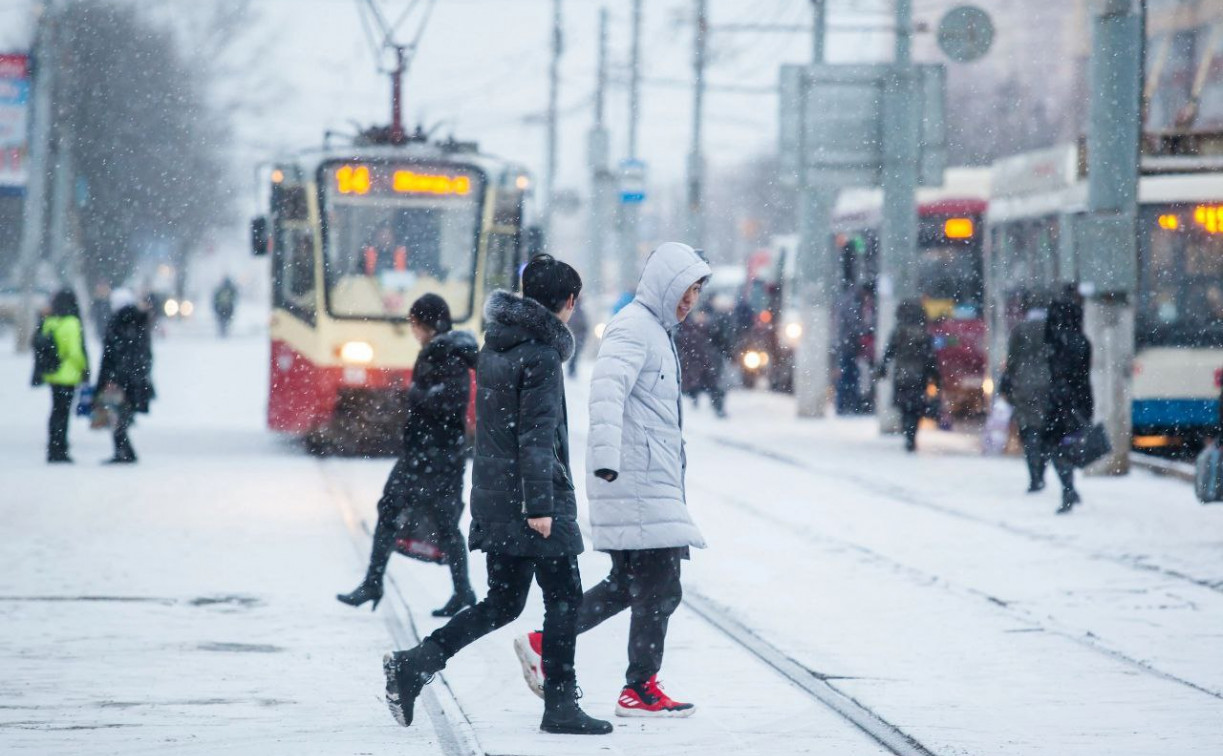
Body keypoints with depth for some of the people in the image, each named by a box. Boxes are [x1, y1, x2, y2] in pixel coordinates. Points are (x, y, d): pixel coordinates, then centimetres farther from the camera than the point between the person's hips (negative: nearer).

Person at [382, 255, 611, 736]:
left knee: (502, 603, 12)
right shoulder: (541, 353, -14)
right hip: (532, 497, -8)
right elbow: (537, 434, -19)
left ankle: (412, 665, 1)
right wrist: (540, 505, -20)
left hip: (493, 495, 8)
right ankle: (560, 706, 6)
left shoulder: (495, 345, 12)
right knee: (563, 597, 3)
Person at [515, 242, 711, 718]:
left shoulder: (658, 331, 22)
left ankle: (545, 645, 15)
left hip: (652, 482, 10)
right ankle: (640, 690, 2)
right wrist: (606, 455, -39)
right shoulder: (633, 326, -11)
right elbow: (606, 389, -26)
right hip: (637, 483, -10)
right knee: (659, 588, -5)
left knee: (627, 585, 13)